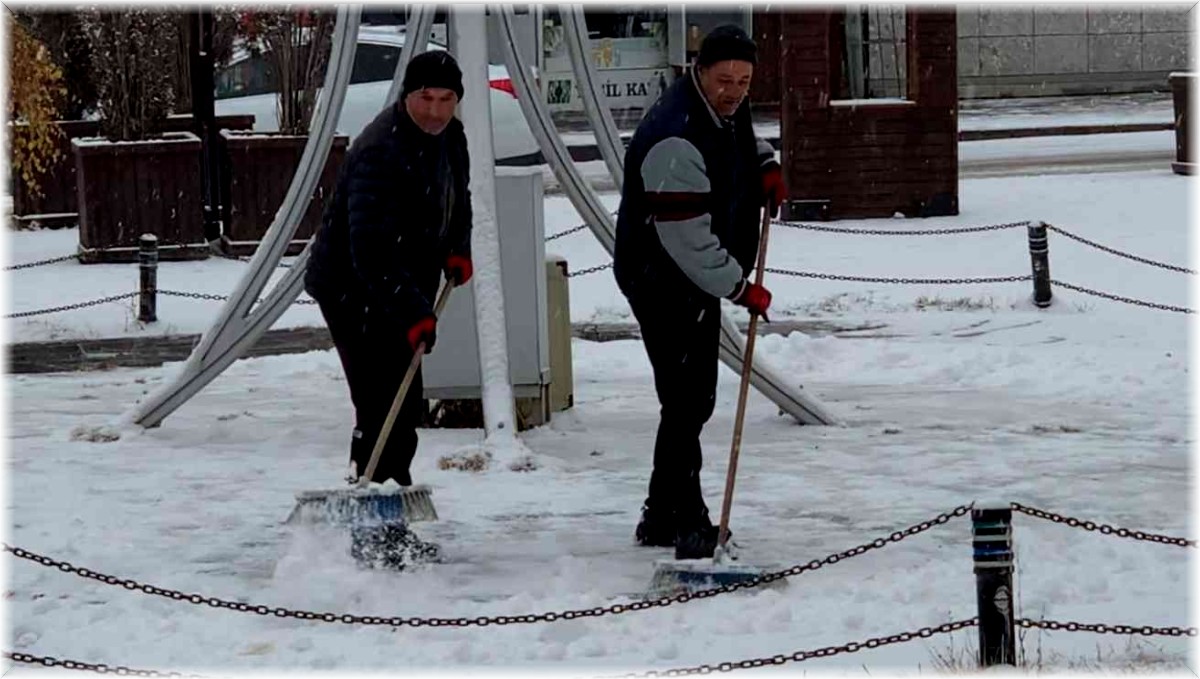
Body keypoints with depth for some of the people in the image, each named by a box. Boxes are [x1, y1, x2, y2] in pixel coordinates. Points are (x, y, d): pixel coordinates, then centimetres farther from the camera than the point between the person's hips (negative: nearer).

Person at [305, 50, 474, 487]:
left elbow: (457, 197, 24)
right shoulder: (381, 152, -28)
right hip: (354, 291, -10)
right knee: (385, 403, -17)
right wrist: (414, 311, -40)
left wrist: (457, 248, 7)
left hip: (400, 290, 10)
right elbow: (372, 251, -35)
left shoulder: (449, 134, 3)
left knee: (405, 407, 19)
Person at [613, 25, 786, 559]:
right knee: (686, 402, -12)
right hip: (663, 284, -10)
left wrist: (765, 164, 8)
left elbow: (741, 139, 30)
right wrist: (741, 289, -22)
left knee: (695, 401, 16)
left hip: (701, 283, 10)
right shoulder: (676, 140, -28)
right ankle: (686, 525, -8)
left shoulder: (724, 109, 3)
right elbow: (686, 239, -29)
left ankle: (661, 518, 28)